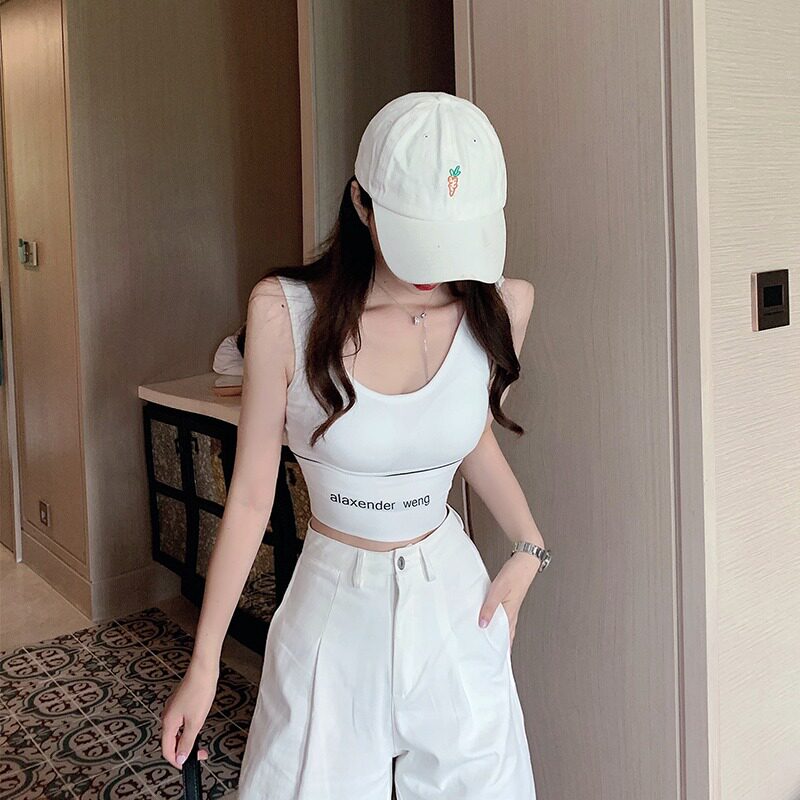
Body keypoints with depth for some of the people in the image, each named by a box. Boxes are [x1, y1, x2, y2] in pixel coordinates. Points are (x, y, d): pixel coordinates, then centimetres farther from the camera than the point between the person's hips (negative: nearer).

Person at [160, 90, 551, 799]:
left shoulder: (500, 307, -8)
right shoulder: (286, 311, -17)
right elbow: (251, 494, -9)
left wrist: (528, 548, -2)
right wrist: (203, 662, -5)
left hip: (455, 600, 3)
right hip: (336, 607, -2)